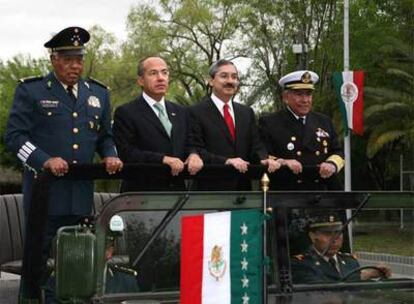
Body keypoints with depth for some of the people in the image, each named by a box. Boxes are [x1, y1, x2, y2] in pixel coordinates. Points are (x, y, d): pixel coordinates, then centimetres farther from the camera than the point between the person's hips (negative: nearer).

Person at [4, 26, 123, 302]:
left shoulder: (98, 93, 16)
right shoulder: (31, 90, 1)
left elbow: (105, 136, 22)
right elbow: (15, 135, -5)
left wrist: (110, 155, -1)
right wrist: (44, 160, -20)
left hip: (82, 195, 4)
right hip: (44, 190, -4)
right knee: (37, 260, -2)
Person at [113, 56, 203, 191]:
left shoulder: (180, 112, 18)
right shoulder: (125, 113, -1)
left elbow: (189, 145, 18)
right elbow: (126, 153, -11)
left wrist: (193, 155, -7)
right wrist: (163, 159, -21)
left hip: (177, 191, 5)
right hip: (142, 194, -5)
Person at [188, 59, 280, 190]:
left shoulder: (247, 112, 16)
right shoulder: (196, 112, -3)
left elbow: (255, 145, 11)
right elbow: (195, 151, -12)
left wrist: (264, 160, -11)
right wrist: (226, 161, -24)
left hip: (243, 186, 6)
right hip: (211, 189, -5)